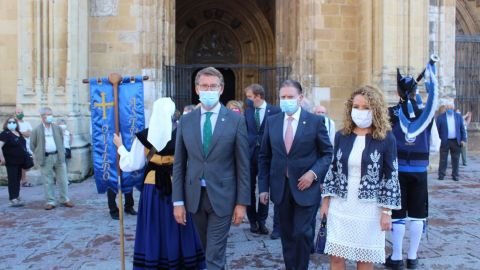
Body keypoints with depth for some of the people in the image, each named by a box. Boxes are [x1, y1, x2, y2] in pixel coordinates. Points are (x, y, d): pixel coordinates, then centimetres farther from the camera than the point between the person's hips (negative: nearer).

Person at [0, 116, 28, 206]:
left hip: (19, 160, 8)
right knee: (12, 180, -8)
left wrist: (27, 155, 17)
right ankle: (13, 199, -8)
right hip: (11, 161, -8)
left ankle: (16, 197, 23)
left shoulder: (19, 133, 13)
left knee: (18, 179, 13)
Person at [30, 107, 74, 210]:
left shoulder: (57, 128, 7)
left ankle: (65, 200, 18)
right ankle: (50, 202, 12)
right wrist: (39, 155, 3)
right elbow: (32, 145, 5)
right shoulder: (36, 130, -1)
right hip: (45, 159, -2)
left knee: (62, 180, 6)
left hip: (58, 157, 2)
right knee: (48, 182, 3)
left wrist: (62, 153, 9)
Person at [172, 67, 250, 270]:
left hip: (222, 196, -3)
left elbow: (243, 165, -4)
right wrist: (178, 201, 0)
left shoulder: (236, 120, -6)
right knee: (207, 250, 19)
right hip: (194, 196, 3)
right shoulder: (186, 121, 2)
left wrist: (242, 202, -6)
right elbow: (179, 164, 4)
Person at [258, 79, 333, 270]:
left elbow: (328, 153, 0)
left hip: (305, 187, -3)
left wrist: (313, 173, -15)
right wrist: (263, 187, 2)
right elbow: (264, 157, 7)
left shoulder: (315, 121, -4)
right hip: (281, 187, 3)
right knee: (287, 234, 13)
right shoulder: (272, 122, 4)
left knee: (302, 233, -5)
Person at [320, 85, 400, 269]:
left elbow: (391, 177, -5)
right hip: (340, 206, 3)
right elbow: (332, 169, 8)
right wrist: (326, 201, 6)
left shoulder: (386, 139, -7)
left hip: (369, 209, -3)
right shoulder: (341, 136, 3)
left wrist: (387, 212, -8)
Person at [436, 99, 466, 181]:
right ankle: (441, 175, 8)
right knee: (443, 159, 1)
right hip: (444, 142, -2)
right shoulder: (440, 117, 0)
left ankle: (455, 175, 15)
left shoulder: (459, 116, 9)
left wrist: (463, 139, 1)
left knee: (455, 160, 6)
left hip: (456, 142, 2)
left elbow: (462, 129, 9)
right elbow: (437, 130, 0)